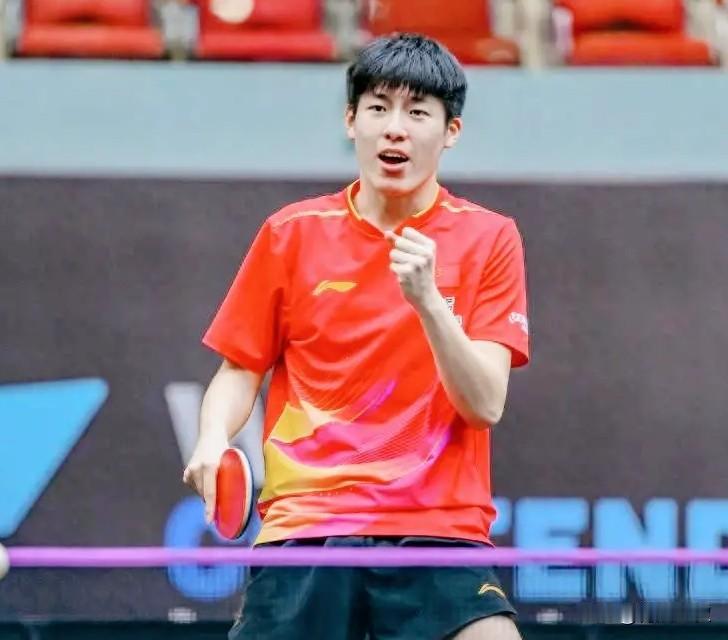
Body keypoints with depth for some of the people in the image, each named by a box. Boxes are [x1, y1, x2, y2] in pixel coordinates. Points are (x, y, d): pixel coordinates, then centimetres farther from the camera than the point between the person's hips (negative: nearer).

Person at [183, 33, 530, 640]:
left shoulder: (489, 240, 3)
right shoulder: (292, 234, 7)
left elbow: (485, 404, -5)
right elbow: (240, 371, 14)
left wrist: (427, 300, -19)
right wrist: (214, 440, -7)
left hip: (439, 530, -1)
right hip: (303, 528, 1)